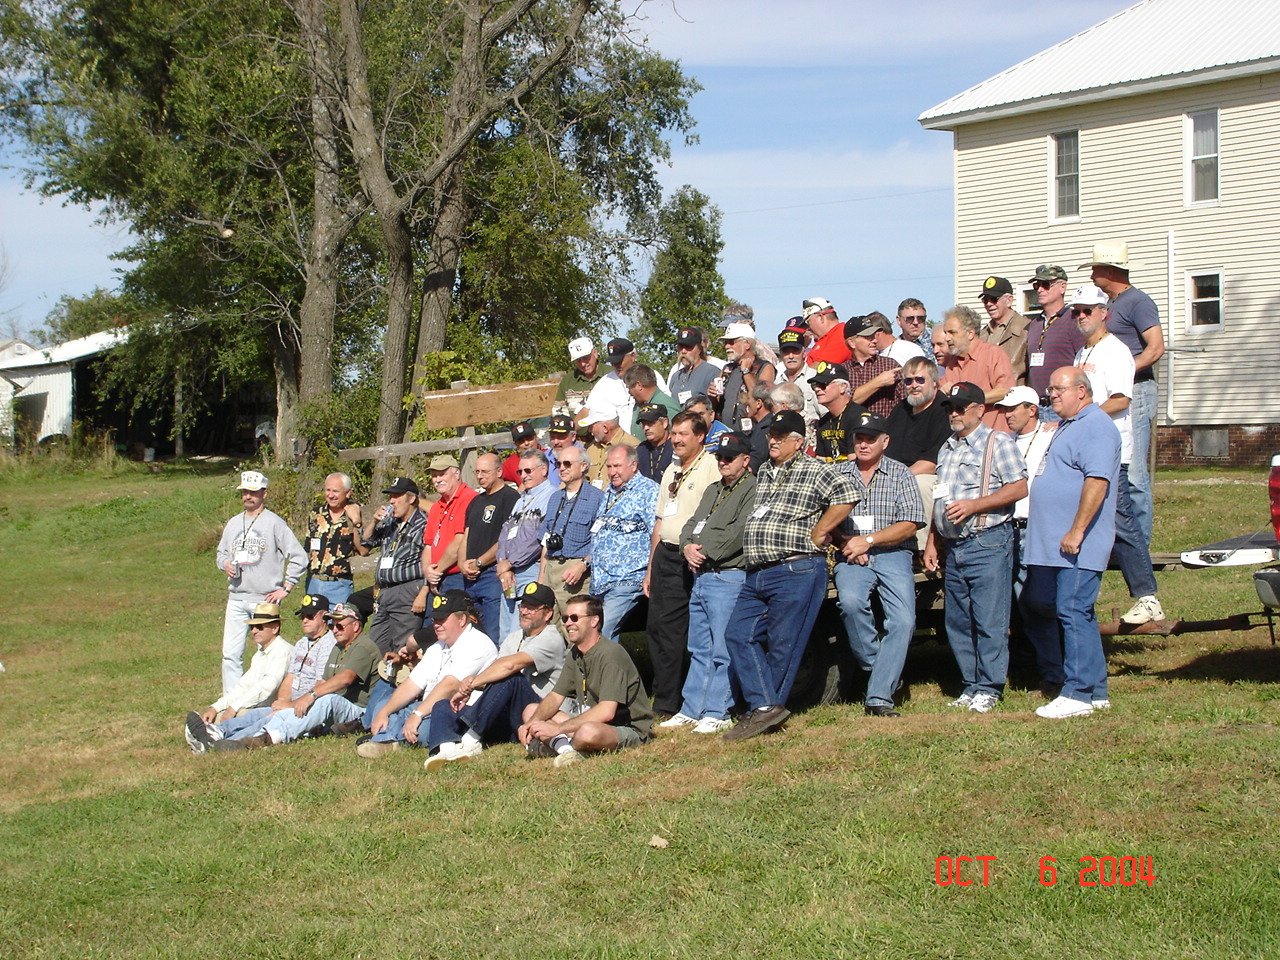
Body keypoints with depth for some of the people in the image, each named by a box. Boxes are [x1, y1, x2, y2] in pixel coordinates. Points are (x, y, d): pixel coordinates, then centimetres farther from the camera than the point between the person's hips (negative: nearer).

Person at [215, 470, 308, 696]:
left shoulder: (274, 523, -4)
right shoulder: (233, 524, 13)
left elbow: (299, 557, -6)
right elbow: (221, 553, 24)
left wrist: (285, 588, -7)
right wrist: (225, 564, 1)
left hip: (265, 600, -5)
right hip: (236, 599, 5)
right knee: (230, 654, 2)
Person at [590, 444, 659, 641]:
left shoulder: (648, 490, -5)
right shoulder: (609, 493, 20)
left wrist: (650, 577, -15)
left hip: (626, 581, -8)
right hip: (600, 581, 8)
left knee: (600, 635, -17)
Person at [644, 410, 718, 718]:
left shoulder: (711, 467, -7)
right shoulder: (671, 470, 19)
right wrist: (651, 568, 22)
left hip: (693, 559, -8)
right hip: (665, 555, 8)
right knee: (657, 626, 5)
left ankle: (668, 703, 3)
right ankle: (664, 703, 11)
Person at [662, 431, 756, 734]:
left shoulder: (752, 489, -7)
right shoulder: (713, 490, 22)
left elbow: (739, 532, -18)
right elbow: (692, 524, 20)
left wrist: (705, 551, -11)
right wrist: (688, 547, -2)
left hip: (728, 577, -9)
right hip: (700, 576, 9)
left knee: (722, 650, -7)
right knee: (699, 650, 12)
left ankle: (717, 713, -4)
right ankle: (691, 710, 17)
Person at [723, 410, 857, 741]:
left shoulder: (814, 471, -4)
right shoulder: (763, 473, 19)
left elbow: (847, 496, -16)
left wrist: (817, 534, -11)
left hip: (796, 571, -8)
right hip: (756, 575, 8)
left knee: (782, 646, -2)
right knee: (738, 635, -2)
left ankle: (764, 710, 6)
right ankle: (765, 707, -5)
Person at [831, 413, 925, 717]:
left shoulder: (900, 474, 9)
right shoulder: (838, 473, 13)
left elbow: (909, 525, -1)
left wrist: (868, 540, -11)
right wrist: (847, 542, -11)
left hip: (892, 555, 0)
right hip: (851, 557, 0)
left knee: (903, 621, -21)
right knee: (851, 601, -32)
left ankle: (879, 695, -17)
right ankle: (880, 671, -14)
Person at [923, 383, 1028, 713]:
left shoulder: (998, 442, -2)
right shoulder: (948, 448, 20)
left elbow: (1019, 488, -11)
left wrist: (973, 505, -16)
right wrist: (933, 542, 18)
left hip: (988, 543, -8)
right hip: (953, 547, 8)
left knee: (989, 620, -7)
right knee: (957, 622, 8)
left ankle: (989, 688, -1)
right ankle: (971, 685, 15)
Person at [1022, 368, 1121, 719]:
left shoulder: (1096, 427, -13)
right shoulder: (1067, 426, 21)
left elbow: (1097, 482, -23)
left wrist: (1076, 532, -25)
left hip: (1077, 546, -11)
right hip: (1050, 545, 11)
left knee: (1073, 613, -10)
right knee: (1036, 608, 12)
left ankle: (1080, 694, -6)